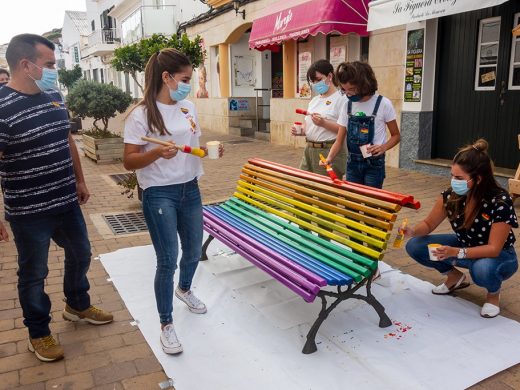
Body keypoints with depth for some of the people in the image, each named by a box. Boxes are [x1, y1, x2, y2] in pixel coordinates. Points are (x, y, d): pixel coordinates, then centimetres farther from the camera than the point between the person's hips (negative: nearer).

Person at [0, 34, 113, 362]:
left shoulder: (54, 95, 4)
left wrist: (80, 181, 18)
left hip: (66, 202, 7)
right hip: (29, 212, -7)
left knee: (80, 254, 22)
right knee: (34, 273, 11)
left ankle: (78, 306, 47)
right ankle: (39, 333, 33)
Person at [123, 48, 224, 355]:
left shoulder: (188, 108, 6)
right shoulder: (142, 114, -12)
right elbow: (129, 161, -12)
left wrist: (210, 150, -4)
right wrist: (157, 153, -30)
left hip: (190, 189, 6)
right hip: (159, 195, -6)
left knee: (194, 251, 18)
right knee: (168, 260, -2)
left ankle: (184, 289, 50)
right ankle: (166, 324, 17)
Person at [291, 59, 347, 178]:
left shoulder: (341, 99, -9)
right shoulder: (314, 100, 15)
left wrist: (324, 123, -24)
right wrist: (299, 131, 1)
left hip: (329, 151, -7)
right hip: (309, 150, 8)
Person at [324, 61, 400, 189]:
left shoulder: (383, 104, -10)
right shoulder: (347, 105, 1)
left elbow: (396, 136, -1)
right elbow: (339, 141, 1)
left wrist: (383, 147, -21)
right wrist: (330, 158, -17)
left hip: (374, 163, -4)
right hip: (352, 162, 4)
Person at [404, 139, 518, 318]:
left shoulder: (500, 202, -31)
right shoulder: (451, 195, -19)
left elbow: (493, 249, -29)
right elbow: (429, 224, -6)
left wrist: (456, 253, -42)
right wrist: (412, 231, -28)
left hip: (499, 255, -4)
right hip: (464, 245, 5)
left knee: (483, 269, -40)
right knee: (415, 246, -14)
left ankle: (493, 292, -1)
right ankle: (455, 276, 12)